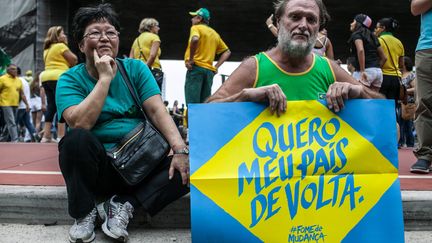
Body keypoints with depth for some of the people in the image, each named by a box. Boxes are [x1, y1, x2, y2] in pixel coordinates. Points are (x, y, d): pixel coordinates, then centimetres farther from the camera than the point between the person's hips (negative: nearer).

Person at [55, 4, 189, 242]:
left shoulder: (136, 68, 5)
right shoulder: (70, 79, -2)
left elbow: (157, 111, -7)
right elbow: (79, 124, -20)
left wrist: (179, 149, -22)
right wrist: (105, 78, -18)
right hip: (98, 167, -2)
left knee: (191, 166, -20)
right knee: (77, 139, -33)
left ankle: (122, 205, -13)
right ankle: (84, 214, -11)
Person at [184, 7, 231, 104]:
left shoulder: (196, 28, 1)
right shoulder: (214, 33, 21)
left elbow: (195, 39, -23)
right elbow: (227, 52, 21)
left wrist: (191, 59, -15)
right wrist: (216, 67, 14)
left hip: (196, 68, -7)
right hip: (209, 70, 7)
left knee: (192, 103, -13)